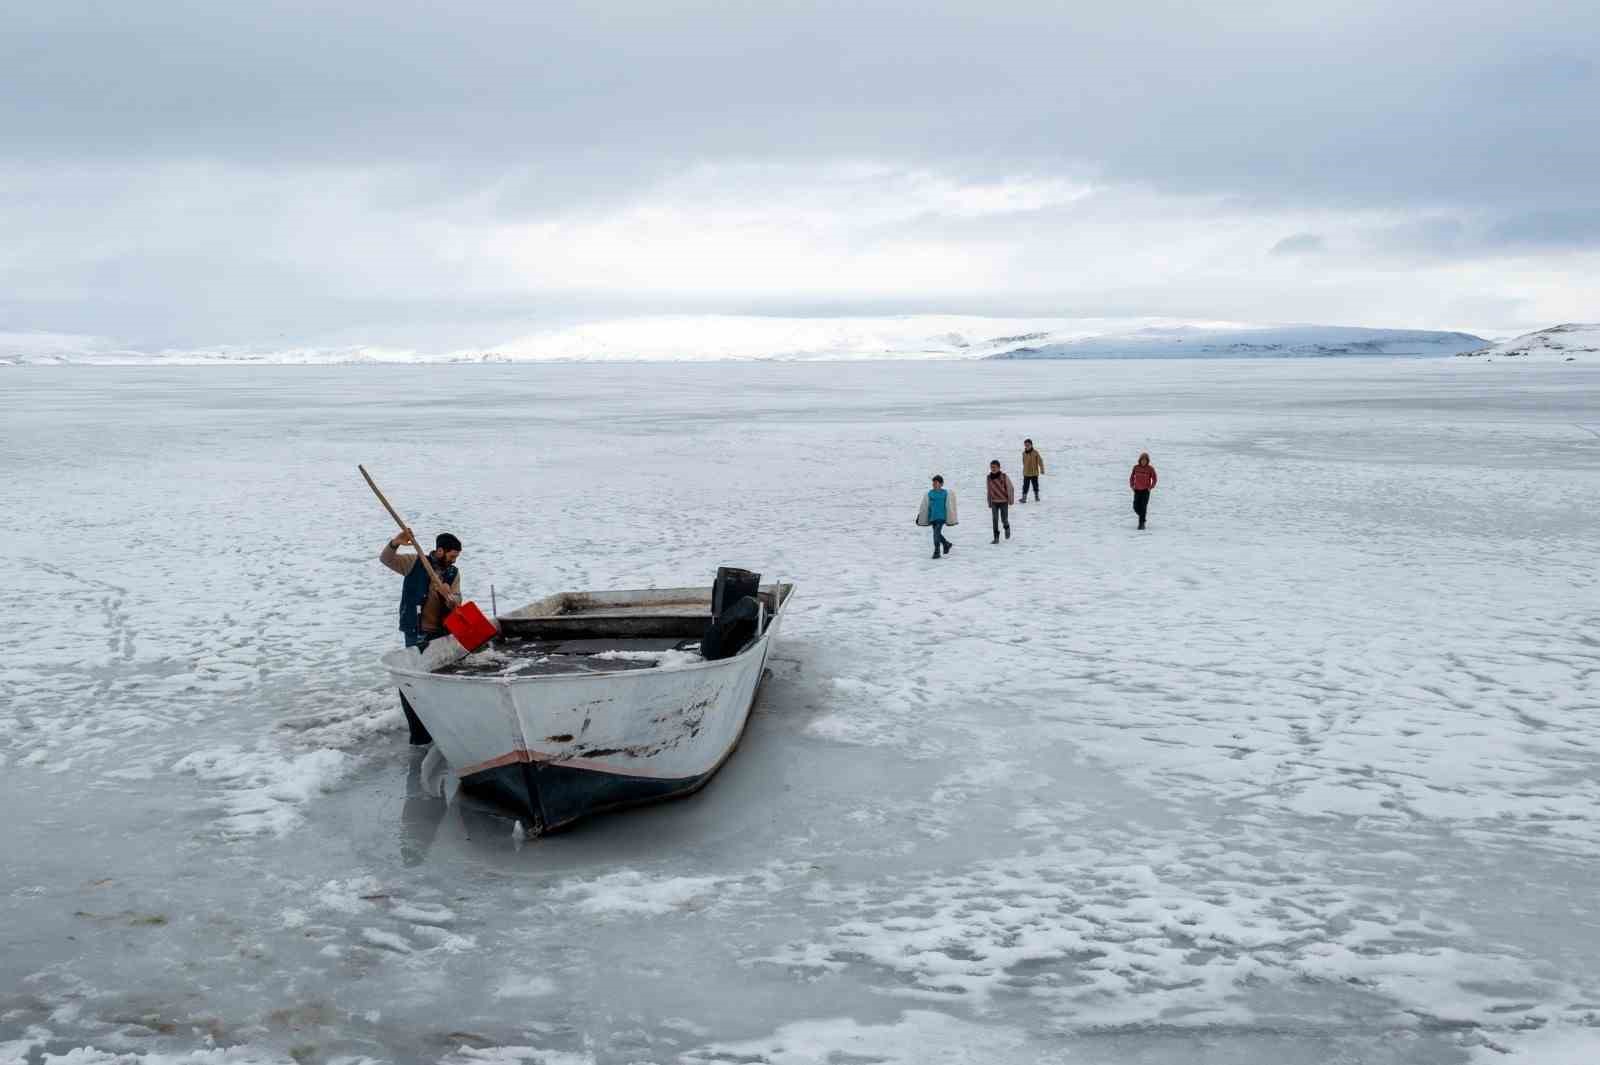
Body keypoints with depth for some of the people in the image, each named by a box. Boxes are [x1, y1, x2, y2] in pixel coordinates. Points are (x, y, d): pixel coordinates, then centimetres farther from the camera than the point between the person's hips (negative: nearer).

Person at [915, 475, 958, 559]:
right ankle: (947, 544, 36)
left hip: (941, 516, -4)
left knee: (936, 533, -16)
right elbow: (924, 507, 13)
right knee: (937, 534, 10)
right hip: (932, 517, 4)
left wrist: (951, 519, 6)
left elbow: (949, 506, 5)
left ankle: (936, 552, -10)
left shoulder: (945, 493, 0)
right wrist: (919, 516, 14)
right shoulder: (930, 493, 8)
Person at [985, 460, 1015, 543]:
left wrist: (1011, 500, -7)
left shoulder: (1004, 477, -12)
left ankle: (1007, 528, 36)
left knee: (1004, 520, 1)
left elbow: (1011, 488, -6)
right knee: (995, 520, -2)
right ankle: (996, 538, 4)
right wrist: (989, 503, 12)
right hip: (994, 502, 3)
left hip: (1004, 502, -3)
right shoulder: (989, 477, 0)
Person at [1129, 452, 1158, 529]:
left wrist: (1151, 487, -9)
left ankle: (1142, 523, -5)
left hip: (1146, 491, -3)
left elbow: (1154, 479, 1)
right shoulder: (1136, 467, 0)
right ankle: (1142, 517, 30)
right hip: (1137, 490, 3)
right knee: (1136, 507, 1)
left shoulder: (1150, 469, -6)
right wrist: (1132, 486, 1)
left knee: (1143, 507, -10)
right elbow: (1131, 477, 11)